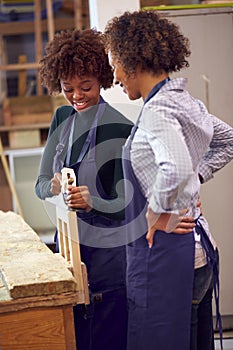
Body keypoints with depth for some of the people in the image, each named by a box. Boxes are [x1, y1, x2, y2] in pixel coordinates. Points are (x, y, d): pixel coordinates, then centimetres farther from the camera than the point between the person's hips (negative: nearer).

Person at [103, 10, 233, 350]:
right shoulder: (187, 102, 11)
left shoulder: (157, 109, -17)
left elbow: (176, 169, -35)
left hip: (165, 251, -10)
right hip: (198, 246, 10)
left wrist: (159, 213, -19)